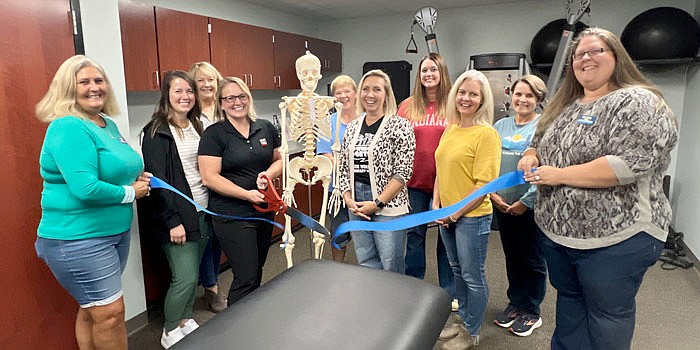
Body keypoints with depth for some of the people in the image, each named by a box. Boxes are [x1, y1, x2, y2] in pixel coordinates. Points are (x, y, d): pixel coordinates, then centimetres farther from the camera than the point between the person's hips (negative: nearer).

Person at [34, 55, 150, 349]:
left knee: (93, 309, 20)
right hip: (78, 239, -9)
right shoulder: (68, 128, -18)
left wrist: (136, 177, 2)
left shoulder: (108, 125, 9)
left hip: (115, 232, 9)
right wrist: (129, 192, -14)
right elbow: (85, 188, -29)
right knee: (110, 312, -1)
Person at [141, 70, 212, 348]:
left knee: (193, 273, 14)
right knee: (185, 277, -3)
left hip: (203, 211, 6)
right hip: (178, 215, -6)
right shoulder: (156, 132, -9)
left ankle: (186, 320, 34)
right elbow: (158, 180, -13)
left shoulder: (197, 126, 11)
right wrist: (172, 221, -16)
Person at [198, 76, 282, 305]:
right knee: (246, 278, -6)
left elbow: (280, 160, 14)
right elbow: (209, 177, -14)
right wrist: (247, 194, -21)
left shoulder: (266, 128, 7)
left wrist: (269, 173, -8)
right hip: (232, 216, -6)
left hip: (264, 211, 6)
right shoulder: (214, 134, -8)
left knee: (256, 271, 19)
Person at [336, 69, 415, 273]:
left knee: (392, 269, 4)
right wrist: (348, 199, -2)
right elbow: (344, 168, 12)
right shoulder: (352, 127, 10)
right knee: (366, 265, 15)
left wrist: (377, 203, -15)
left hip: (388, 206, -5)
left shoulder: (399, 126, -7)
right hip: (356, 207, 5)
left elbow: (403, 172, -13)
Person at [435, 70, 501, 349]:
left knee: (473, 276, 9)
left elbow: (484, 184, -18)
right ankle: (463, 321, 40)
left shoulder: (486, 134, -14)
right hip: (446, 216, 7)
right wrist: (437, 205, 2)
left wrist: (456, 213, -14)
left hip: (472, 217, -7)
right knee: (457, 271, 20)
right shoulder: (450, 129, 7)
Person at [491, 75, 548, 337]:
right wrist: (492, 192, -2)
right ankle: (515, 303, 34)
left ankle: (531, 312, 26)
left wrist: (526, 201, -15)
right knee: (511, 256, 17)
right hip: (502, 204, 5)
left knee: (532, 260, 9)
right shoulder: (500, 126, 7)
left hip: (530, 206, -5)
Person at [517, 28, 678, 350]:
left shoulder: (639, 103, -13)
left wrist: (559, 175, -22)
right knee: (568, 299, 22)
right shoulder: (563, 105, 10)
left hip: (615, 238, -7)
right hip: (555, 229, 7)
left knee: (607, 313, 11)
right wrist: (531, 157, -3)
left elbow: (630, 164, -26)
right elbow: (540, 143, 21)